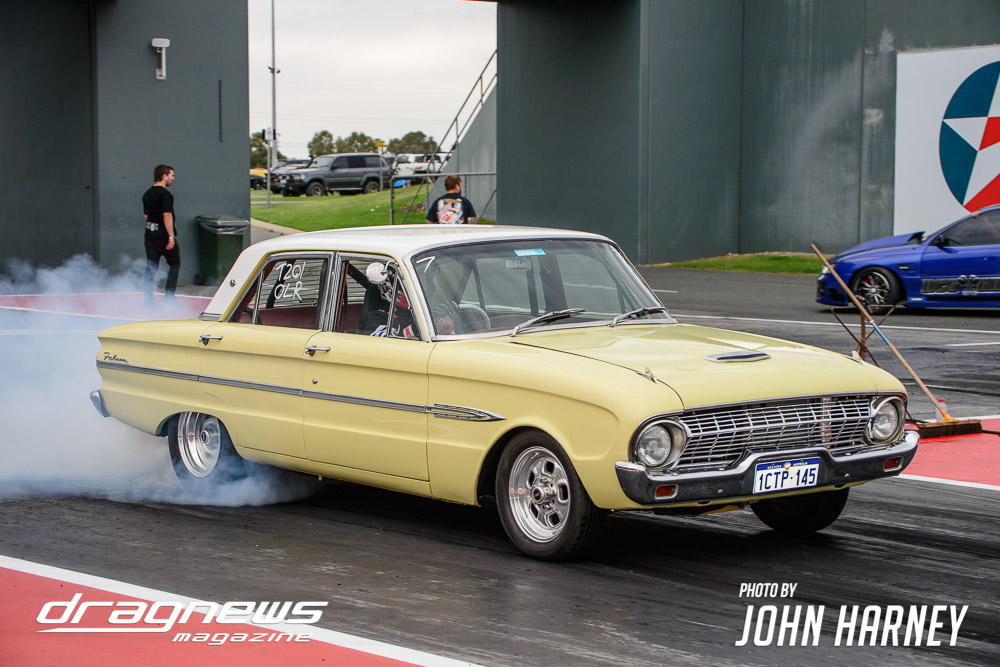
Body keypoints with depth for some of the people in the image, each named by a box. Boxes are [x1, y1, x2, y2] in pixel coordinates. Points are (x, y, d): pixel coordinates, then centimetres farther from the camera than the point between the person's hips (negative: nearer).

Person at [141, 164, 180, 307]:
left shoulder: (147, 194, 12)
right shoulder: (165, 194, -14)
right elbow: (167, 216, -19)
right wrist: (171, 237, -19)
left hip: (150, 235, 7)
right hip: (164, 235, -7)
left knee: (151, 267, 7)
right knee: (175, 264, 6)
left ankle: (148, 299, 4)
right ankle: (169, 296, 2)